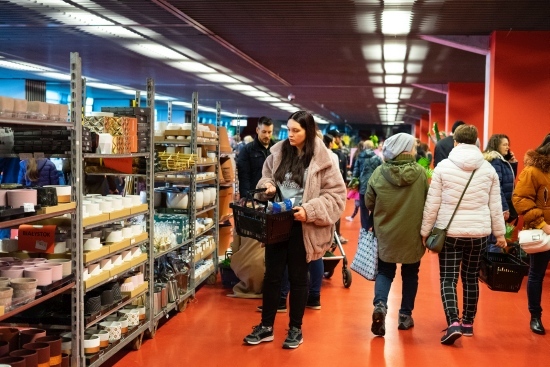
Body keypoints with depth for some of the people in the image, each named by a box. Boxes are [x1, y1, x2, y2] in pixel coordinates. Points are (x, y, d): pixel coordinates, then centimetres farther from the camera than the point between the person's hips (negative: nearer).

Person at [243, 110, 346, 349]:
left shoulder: (321, 159, -9)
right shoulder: (278, 152, 3)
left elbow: (336, 194, -9)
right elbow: (266, 177, 17)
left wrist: (309, 210, -20)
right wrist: (267, 186, -7)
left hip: (301, 227, -3)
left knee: (298, 277, 9)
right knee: (272, 275, 9)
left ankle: (295, 329, 23)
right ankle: (266, 326, 21)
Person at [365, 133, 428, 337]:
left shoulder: (379, 173, -10)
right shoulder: (420, 173, -12)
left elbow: (369, 202, -2)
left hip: (385, 233, 1)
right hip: (412, 234, 0)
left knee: (384, 272, 14)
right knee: (410, 274, 17)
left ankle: (380, 305, -9)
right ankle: (405, 315, 21)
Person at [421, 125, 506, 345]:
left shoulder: (443, 167, -5)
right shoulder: (488, 169, 3)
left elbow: (432, 204, -4)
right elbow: (495, 206, 6)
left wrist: (425, 231, 4)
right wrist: (500, 233, 15)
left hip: (449, 232, -3)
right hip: (479, 233, 3)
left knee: (448, 279, 3)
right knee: (471, 278, 15)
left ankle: (453, 323, -12)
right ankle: (468, 323, 25)